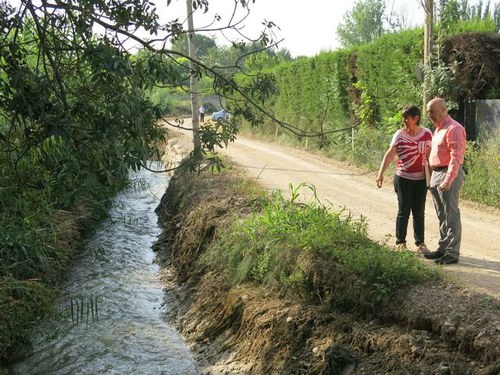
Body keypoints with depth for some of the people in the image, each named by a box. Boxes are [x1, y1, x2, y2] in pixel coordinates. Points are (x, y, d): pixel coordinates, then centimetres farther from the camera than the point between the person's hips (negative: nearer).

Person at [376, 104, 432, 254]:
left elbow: (429, 155, 7)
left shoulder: (427, 134, 1)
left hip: (421, 179, 2)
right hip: (403, 178, -2)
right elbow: (389, 154, -12)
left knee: (419, 212, 8)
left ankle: (420, 244, 15)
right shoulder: (399, 135, -6)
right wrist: (381, 173, -22)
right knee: (403, 211, 3)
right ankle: (400, 242, 13)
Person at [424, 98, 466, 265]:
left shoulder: (454, 128, -13)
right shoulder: (438, 129, 17)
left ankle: (452, 253, -1)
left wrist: (448, 180, -27)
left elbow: (456, 157, -20)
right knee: (442, 215, 15)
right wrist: (433, 177, 16)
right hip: (436, 174, 10)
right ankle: (443, 248, 24)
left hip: (449, 175, -10)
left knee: (451, 215, -5)